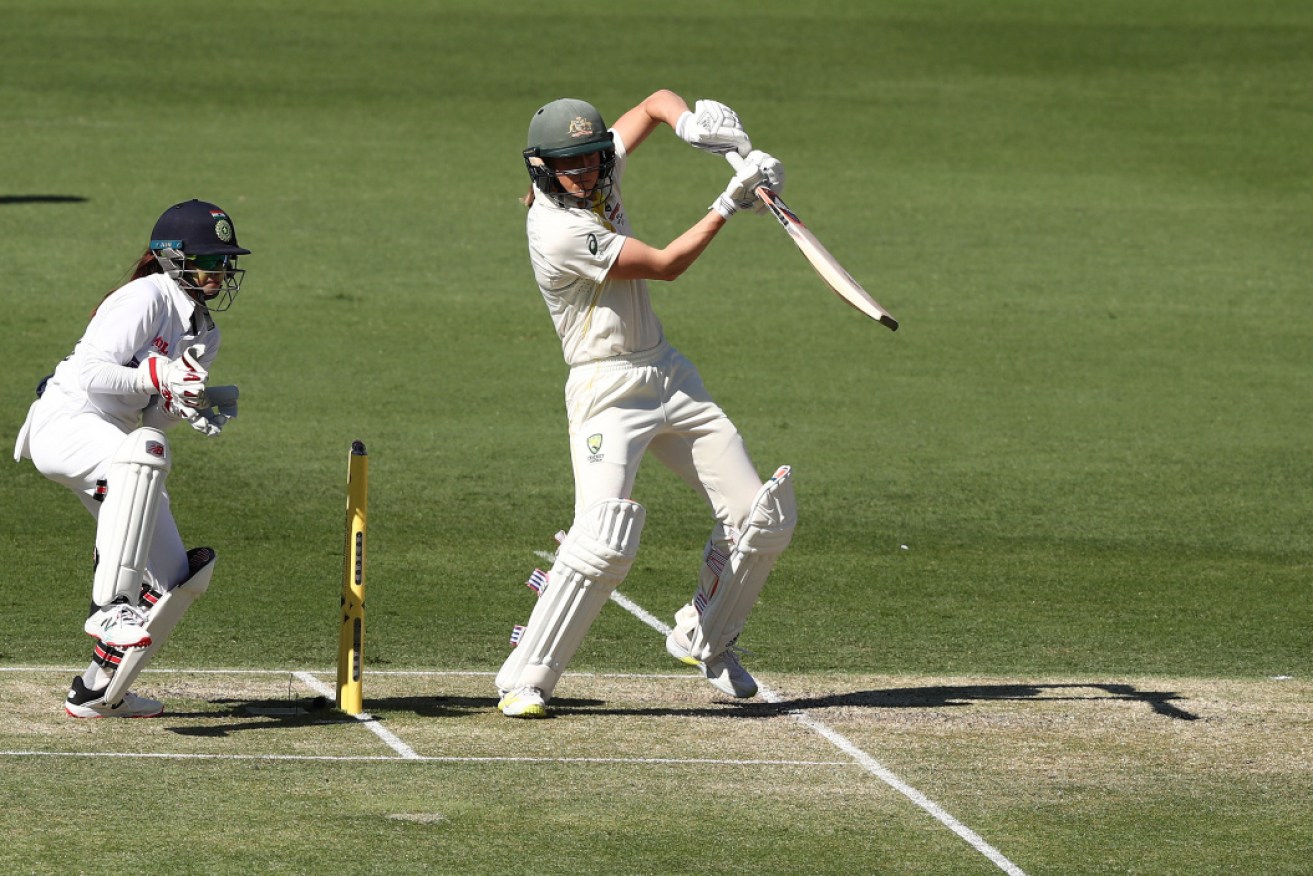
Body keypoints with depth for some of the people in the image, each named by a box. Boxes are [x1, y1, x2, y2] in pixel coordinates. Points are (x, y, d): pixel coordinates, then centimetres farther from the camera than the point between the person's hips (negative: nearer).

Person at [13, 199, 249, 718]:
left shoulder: (205, 334, 13)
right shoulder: (145, 300, -13)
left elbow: (150, 414, 12)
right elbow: (90, 374, -21)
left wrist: (189, 407, -8)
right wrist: (155, 375, -33)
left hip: (111, 447, 9)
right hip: (64, 422, -9)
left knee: (175, 581, 3)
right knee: (147, 451, -42)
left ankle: (98, 691, 14)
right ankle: (109, 606, -43)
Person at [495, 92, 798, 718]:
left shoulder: (599, 172, 2)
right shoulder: (557, 231, -21)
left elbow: (657, 103, 14)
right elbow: (666, 264, -16)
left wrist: (692, 123, -8)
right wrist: (728, 204, -12)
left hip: (670, 376, 8)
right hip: (608, 390, -8)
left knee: (764, 518, 5)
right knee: (605, 542, -25)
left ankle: (704, 640, 26)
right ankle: (524, 681, -16)